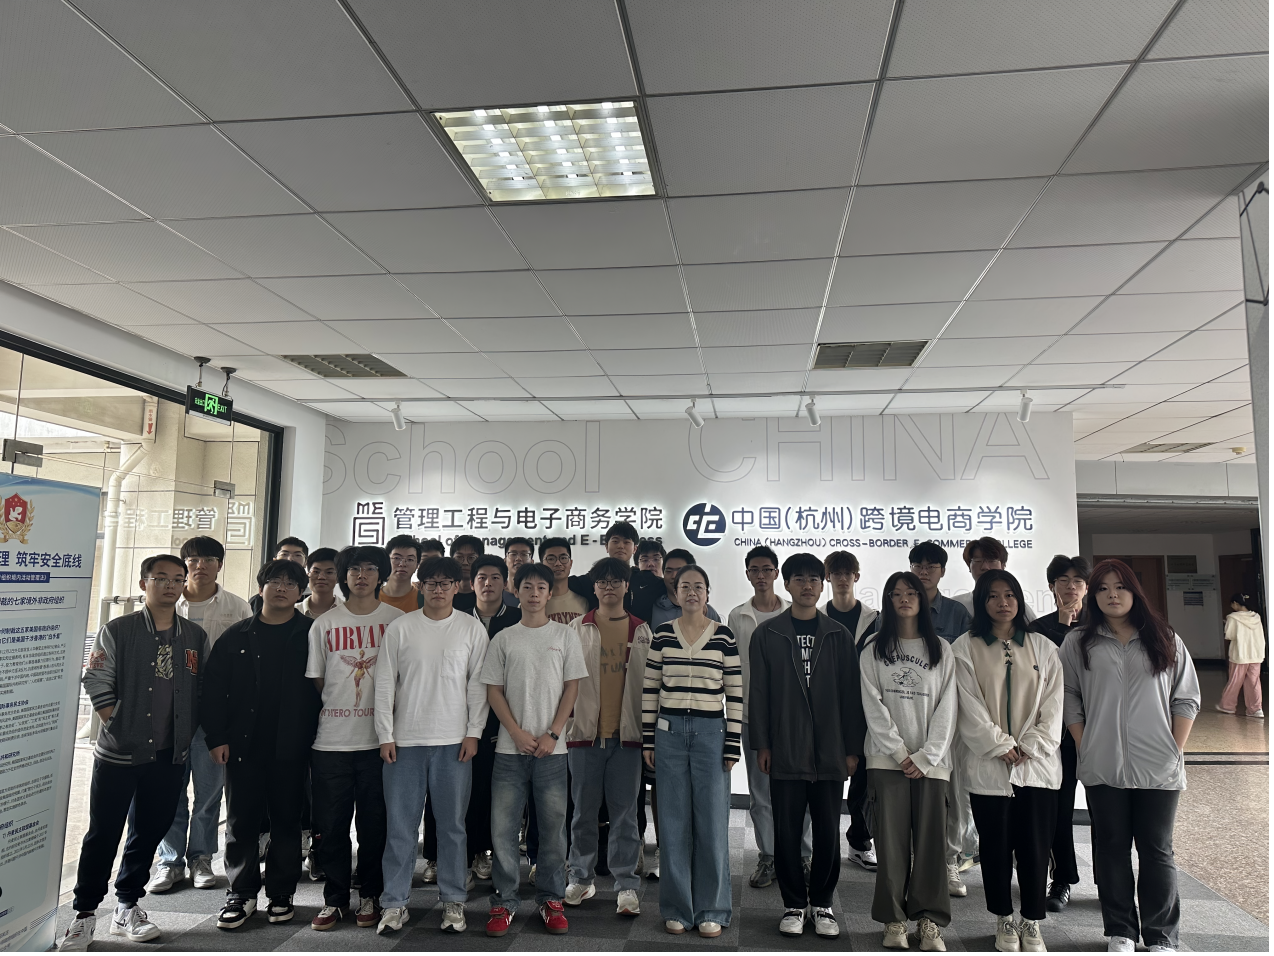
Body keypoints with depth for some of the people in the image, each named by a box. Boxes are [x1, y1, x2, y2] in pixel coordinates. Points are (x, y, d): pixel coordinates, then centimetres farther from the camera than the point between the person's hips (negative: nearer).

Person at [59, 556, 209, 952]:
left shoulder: (195, 636, 7)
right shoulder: (117, 630, -3)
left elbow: (203, 690, 10)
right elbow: (96, 683, -6)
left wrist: (188, 733, 3)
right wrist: (120, 727, -10)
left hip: (170, 756, 3)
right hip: (118, 754, -3)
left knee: (149, 833, 12)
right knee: (103, 835, 3)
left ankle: (127, 908, 27)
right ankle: (84, 914, 18)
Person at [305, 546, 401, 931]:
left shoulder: (398, 620, 2)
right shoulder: (324, 623, 7)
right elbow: (314, 681, 10)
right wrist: (315, 727, 5)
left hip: (380, 737, -1)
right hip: (331, 739, 1)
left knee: (375, 823, 7)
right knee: (331, 824, 7)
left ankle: (370, 897, 22)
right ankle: (334, 899, 22)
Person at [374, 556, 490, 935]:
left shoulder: (472, 628, 2)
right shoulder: (399, 628, 3)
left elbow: (478, 684, 2)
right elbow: (385, 684, 3)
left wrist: (473, 732, -3)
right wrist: (385, 735, -2)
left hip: (454, 742, 0)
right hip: (405, 741, 0)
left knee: (452, 825, 6)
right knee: (400, 825, 5)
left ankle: (453, 901, 18)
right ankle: (395, 903, 17)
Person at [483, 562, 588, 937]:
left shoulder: (565, 636, 4)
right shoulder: (503, 638, 6)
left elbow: (572, 688, 2)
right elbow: (494, 690, 4)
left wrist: (552, 735, -7)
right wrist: (517, 733, -7)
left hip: (552, 748, 0)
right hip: (510, 748, 1)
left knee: (553, 827, 4)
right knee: (503, 828, 2)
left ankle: (551, 900, 18)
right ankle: (504, 901, 15)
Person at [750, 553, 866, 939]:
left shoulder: (839, 636, 6)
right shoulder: (767, 634, 3)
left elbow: (851, 694, 5)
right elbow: (759, 692, 2)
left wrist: (853, 748, 2)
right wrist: (762, 744, -3)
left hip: (829, 753, 1)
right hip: (784, 753, -1)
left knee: (828, 832, 7)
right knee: (787, 832, 5)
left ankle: (822, 903, 24)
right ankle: (795, 905, 21)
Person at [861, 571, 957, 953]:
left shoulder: (941, 650, 9)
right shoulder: (874, 650, 6)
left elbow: (946, 709, 3)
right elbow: (874, 706, 0)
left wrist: (926, 757, -6)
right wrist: (900, 753, -8)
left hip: (930, 761, 1)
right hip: (887, 759, -1)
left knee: (931, 839, 1)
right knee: (891, 838, -1)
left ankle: (928, 920, 11)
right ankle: (894, 919, 9)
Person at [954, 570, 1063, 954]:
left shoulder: (1043, 648, 9)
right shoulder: (965, 649, 0)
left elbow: (1053, 706, 4)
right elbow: (969, 707, -5)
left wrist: (1030, 747, -7)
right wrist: (1002, 746, -10)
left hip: (1037, 765, 2)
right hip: (988, 766, -2)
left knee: (1035, 846, 5)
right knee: (996, 846, 7)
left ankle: (1032, 923, 21)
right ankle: (1004, 921, 23)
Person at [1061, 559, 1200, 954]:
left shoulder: (1165, 640, 6)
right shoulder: (1078, 643, 4)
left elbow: (1186, 699, 6)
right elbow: (1069, 698, 4)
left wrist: (1175, 750, -1)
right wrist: (1085, 746, -3)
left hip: (1159, 768, 0)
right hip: (1102, 768, 0)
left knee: (1157, 850, 7)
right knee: (1112, 847, 8)